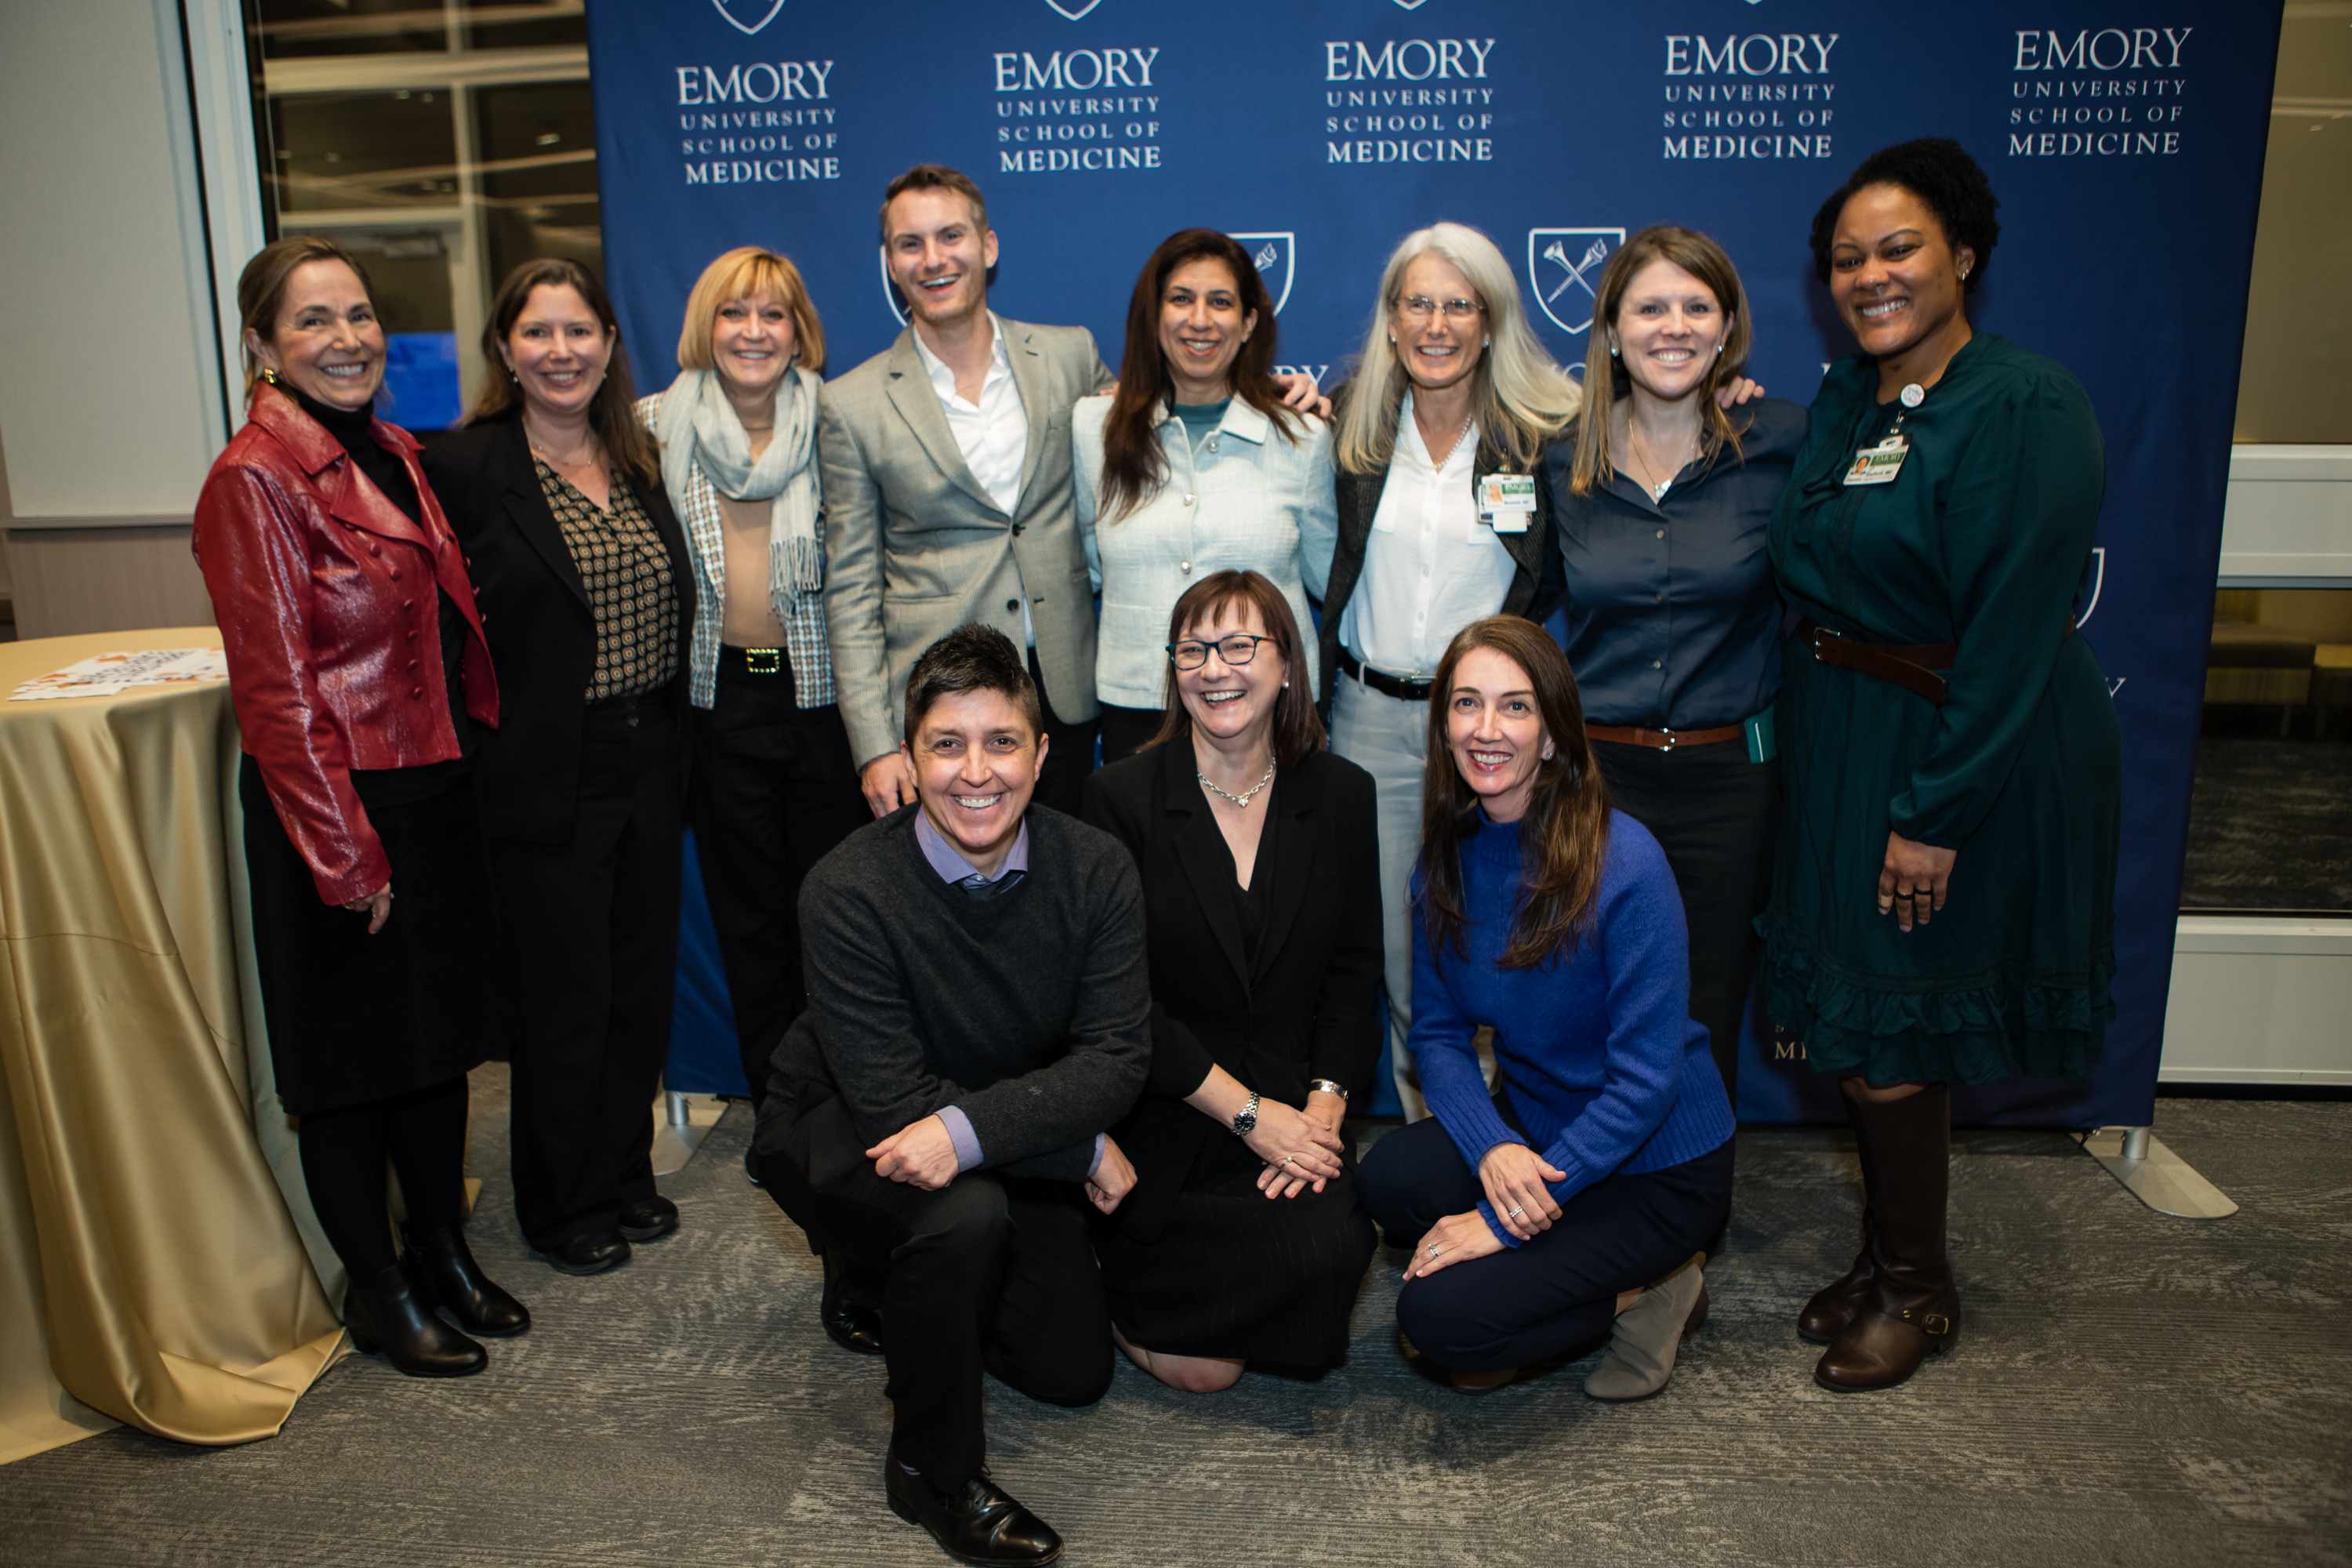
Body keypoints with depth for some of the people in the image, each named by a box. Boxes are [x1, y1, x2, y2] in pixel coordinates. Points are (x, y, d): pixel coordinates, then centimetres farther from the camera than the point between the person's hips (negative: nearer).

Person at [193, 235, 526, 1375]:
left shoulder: (392, 456, 9)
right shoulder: (255, 480, -14)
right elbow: (277, 690, -17)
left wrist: (471, 769, 12)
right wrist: (346, 856, -16)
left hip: (436, 790, 8)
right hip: (338, 809, -8)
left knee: (442, 1034, 17)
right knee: (352, 1055, 8)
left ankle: (444, 1250, 34)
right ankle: (377, 1291, 25)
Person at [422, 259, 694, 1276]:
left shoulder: (640, 461, 9)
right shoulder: (462, 468, -9)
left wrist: (671, 743, 11)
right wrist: (490, 747, -13)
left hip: (648, 764, 6)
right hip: (545, 778, -6)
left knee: (642, 982, 14)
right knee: (562, 997, 6)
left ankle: (626, 1173, 33)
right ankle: (563, 1206, 25)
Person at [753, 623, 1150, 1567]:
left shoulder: (1095, 871, -18)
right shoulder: (848, 892, -28)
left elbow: (1116, 1057, -22)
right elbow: (893, 1100, -28)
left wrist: (971, 1129, -39)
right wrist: (1086, 1144, -26)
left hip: (1013, 1152, 5)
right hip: (840, 1131, -4)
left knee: (1074, 1372, 5)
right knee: (966, 1214, -36)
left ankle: (909, 1287, 34)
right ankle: (931, 1469, -8)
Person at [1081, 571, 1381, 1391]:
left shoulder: (1341, 793, 3)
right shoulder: (1121, 794, -6)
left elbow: (1355, 970, 6)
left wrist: (1324, 1103, -10)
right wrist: (1246, 1111, -13)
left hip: (1297, 1101, 4)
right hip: (1162, 1110, -4)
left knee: (1334, 1247, -24)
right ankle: (1119, 1296, 16)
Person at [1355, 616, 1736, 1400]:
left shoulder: (1625, 864, -24)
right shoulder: (1448, 857, -4)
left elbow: (1648, 1077, -22)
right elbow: (1438, 1032, 0)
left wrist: (1503, 1218, -22)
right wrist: (1492, 1148, -22)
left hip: (1658, 1164, -6)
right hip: (1531, 1128, 6)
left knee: (1437, 1316, -21)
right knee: (1388, 1176, -25)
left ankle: (1649, 1292, 4)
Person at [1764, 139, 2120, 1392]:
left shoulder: (2027, 406, -16)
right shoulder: (1841, 401, 8)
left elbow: (2013, 631, -20)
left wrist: (1937, 813, -20)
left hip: (1972, 756, -7)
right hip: (1839, 740, 7)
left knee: (1886, 1031, 1)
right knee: (1851, 1014, 14)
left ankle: (1918, 1287, 24)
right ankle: (1887, 1255, 34)